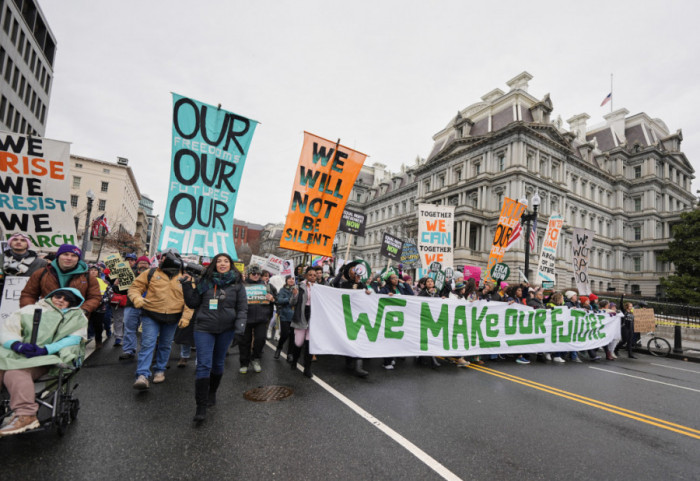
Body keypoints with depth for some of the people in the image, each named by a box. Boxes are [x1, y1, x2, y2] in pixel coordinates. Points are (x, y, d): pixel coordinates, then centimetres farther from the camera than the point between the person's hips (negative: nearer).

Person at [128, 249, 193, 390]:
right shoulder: (151, 273, -1)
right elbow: (135, 287, 3)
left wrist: (186, 317, -6)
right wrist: (136, 298, -19)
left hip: (172, 319, 2)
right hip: (151, 316, -2)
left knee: (165, 346, 13)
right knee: (147, 344, -9)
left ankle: (160, 371, 30)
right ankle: (142, 376, -3)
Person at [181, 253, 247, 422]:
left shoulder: (237, 284, 0)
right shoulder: (205, 281, 3)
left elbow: (242, 308, 0)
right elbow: (193, 303, 5)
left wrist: (240, 325, -13)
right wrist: (187, 286, -7)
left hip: (226, 329, 1)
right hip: (204, 328, -1)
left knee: (218, 363, 16)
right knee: (204, 365, -6)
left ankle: (212, 393, 39)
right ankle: (201, 406, 3)